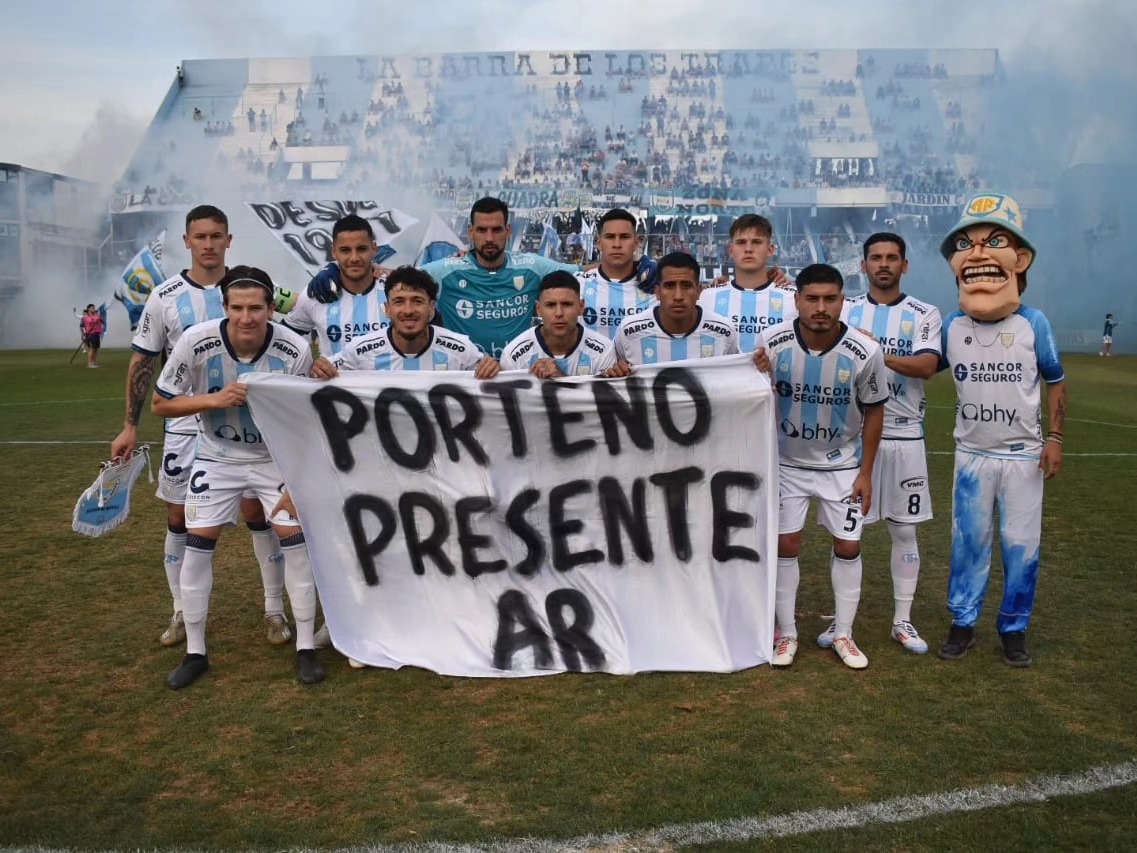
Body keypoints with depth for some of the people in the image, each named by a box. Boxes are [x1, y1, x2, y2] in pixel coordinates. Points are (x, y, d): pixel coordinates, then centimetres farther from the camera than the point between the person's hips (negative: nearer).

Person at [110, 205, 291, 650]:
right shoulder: (164, 296, -3)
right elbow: (142, 362, 4)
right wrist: (130, 425, 2)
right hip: (186, 426, 1)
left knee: (259, 514, 1)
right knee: (179, 519, 8)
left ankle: (274, 610, 14)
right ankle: (181, 612, 25)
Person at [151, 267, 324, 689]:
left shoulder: (295, 349, -22)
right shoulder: (196, 342, -23)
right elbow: (160, 404, -11)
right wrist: (214, 400, -28)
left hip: (278, 456, 0)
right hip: (217, 456, 1)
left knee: (295, 538, -8)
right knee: (197, 542, -3)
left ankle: (306, 647, 7)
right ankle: (195, 652, 15)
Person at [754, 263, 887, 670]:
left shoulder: (865, 353, -21)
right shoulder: (773, 341, -19)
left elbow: (873, 412, -6)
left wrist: (865, 472, -4)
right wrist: (761, 377, -27)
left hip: (842, 465, 0)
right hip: (787, 462, 0)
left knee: (848, 547, 5)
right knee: (785, 546, 4)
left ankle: (843, 634, 23)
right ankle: (787, 633, 20)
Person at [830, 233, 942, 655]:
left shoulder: (925, 314, 3)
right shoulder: (846, 310, 6)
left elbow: (927, 366, -13)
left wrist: (880, 354, -26)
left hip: (903, 437, 0)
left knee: (904, 531, 8)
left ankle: (903, 621, 21)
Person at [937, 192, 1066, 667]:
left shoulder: (1033, 324, -10)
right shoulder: (951, 326, -6)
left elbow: (1055, 381, 2)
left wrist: (1055, 438, -2)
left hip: (1023, 455, -1)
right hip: (972, 455, 1)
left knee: (1021, 546, 6)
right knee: (968, 542, 10)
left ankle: (1014, 628, 23)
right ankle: (963, 623, 23)